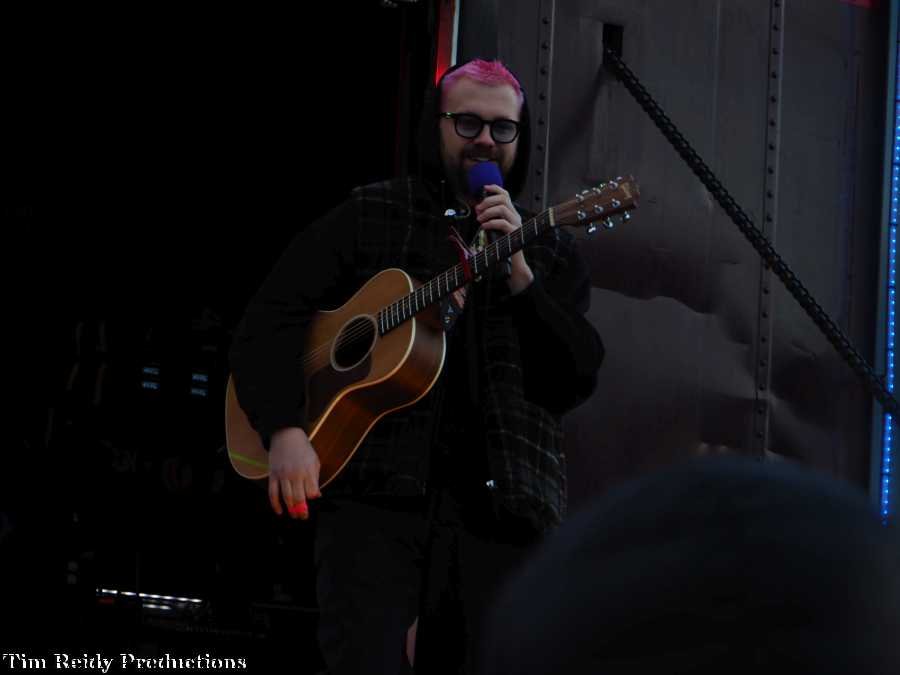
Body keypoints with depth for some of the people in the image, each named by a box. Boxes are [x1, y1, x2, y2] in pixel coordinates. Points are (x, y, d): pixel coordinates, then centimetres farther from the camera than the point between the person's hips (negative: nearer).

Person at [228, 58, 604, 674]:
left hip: (501, 505, 2)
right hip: (375, 490, -2)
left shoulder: (550, 250, 14)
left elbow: (577, 383, 2)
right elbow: (268, 324, 5)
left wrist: (517, 272, -9)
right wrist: (286, 430, -11)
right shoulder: (370, 217, 11)